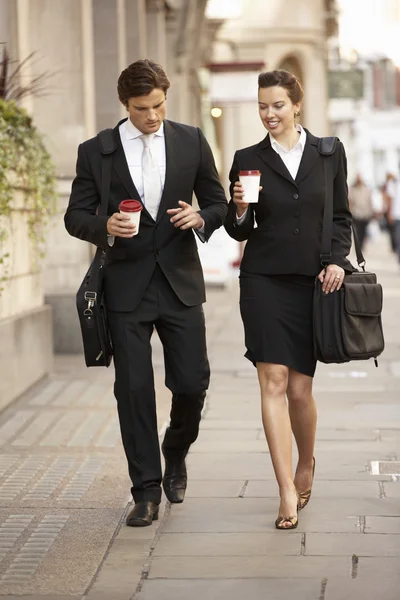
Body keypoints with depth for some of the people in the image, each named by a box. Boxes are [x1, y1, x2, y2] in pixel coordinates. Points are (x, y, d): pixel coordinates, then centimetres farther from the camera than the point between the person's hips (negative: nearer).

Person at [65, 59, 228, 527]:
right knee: (133, 389, -1)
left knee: (192, 383, -1)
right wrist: (105, 226, -18)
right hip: (126, 287, -1)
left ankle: (175, 454, 31)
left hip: (180, 281, 1)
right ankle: (146, 491, 10)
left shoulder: (191, 142, 5)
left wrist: (201, 217, -12)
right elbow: (75, 216, 4)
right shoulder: (95, 151, 1)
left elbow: (217, 203, 11)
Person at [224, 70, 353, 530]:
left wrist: (337, 260, -5)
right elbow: (240, 231, 7)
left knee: (300, 388, 4)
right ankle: (288, 493, -8)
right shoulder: (248, 160, 5)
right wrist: (240, 209, -14)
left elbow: (341, 216, 10)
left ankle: (306, 465, 33)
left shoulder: (328, 153, 7)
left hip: (312, 283, 0)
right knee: (273, 381, -10)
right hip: (264, 280, 0)